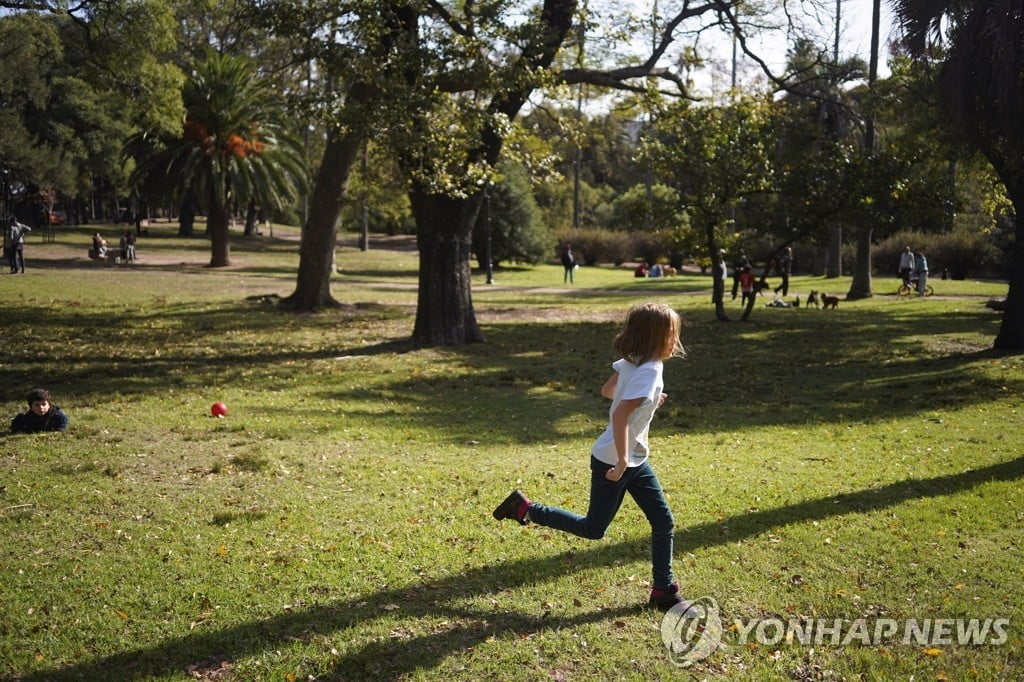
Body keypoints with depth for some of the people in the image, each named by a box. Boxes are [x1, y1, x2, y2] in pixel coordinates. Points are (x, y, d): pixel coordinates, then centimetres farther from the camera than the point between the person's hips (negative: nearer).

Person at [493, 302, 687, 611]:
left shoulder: (630, 361, 1)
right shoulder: (649, 372, -25)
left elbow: (607, 390, 14)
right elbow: (619, 415, -33)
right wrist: (622, 462, -27)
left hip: (634, 460, 9)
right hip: (614, 461, -9)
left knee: (663, 521, 8)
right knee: (593, 528, 6)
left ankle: (663, 591, 17)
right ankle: (524, 508, 15)